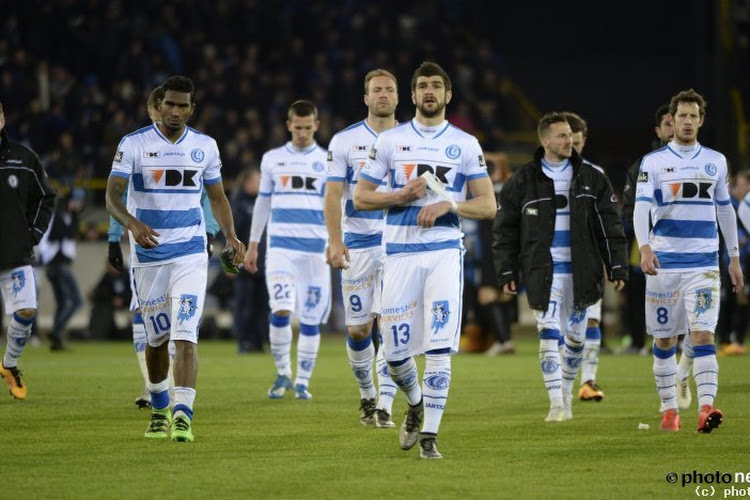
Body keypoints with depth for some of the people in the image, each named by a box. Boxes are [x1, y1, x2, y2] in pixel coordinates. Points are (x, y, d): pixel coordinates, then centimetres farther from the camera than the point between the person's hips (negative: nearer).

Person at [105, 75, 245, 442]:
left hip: (190, 253, 0)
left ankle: (183, 413, -22)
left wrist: (230, 235, 0)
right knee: (157, 337, 11)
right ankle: (159, 408, 32)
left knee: (185, 334, -15)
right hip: (148, 255, 0)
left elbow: (217, 196, 16)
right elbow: (112, 196, -11)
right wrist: (132, 223, -31)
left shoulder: (205, 147, 5)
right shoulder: (134, 144, -4)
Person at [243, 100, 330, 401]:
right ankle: (282, 373, 3)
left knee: (311, 317, 1)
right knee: (281, 310, -15)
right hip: (280, 246, 0)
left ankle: (302, 381, 12)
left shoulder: (327, 161, 6)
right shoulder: (272, 159, 11)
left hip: (315, 248, 0)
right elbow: (263, 203, 17)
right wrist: (252, 245, 15)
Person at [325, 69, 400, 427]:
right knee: (358, 330, 3)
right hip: (358, 245, 0)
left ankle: (385, 405, -9)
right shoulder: (345, 141, 3)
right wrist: (335, 241, -13)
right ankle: (367, 393, 26)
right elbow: (333, 195, -2)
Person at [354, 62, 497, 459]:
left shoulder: (465, 145, 7)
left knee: (439, 347, -11)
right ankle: (415, 404, 31)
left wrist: (449, 204, -10)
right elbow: (361, 198, 7)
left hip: (444, 251, -1)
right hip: (399, 252, 1)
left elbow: (488, 205, 6)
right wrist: (403, 196, -9)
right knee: (395, 351, 0)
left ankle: (429, 435, -4)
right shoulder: (390, 140, 7)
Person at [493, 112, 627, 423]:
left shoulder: (591, 179, 6)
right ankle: (556, 404, -10)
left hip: (580, 272, 2)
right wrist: (506, 272, 0)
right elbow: (505, 230, 4)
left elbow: (610, 228, 8)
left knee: (575, 337, 9)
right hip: (542, 273, -2)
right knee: (549, 335, -10)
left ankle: (567, 392, 28)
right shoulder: (523, 182, 1)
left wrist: (617, 268, 2)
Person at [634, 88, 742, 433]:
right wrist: (644, 247, -26)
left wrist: (734, 257, 17)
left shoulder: (715, 162, 10)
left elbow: (724, 209, 18)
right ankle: (669, 409, 18)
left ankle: (706, 407, -24)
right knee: (664, 339, 6)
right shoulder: (653, 162, 1)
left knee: (703, 333, -14)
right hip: (664, 262, 0)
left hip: (704, 264, 1)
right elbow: (641, 207, -10)